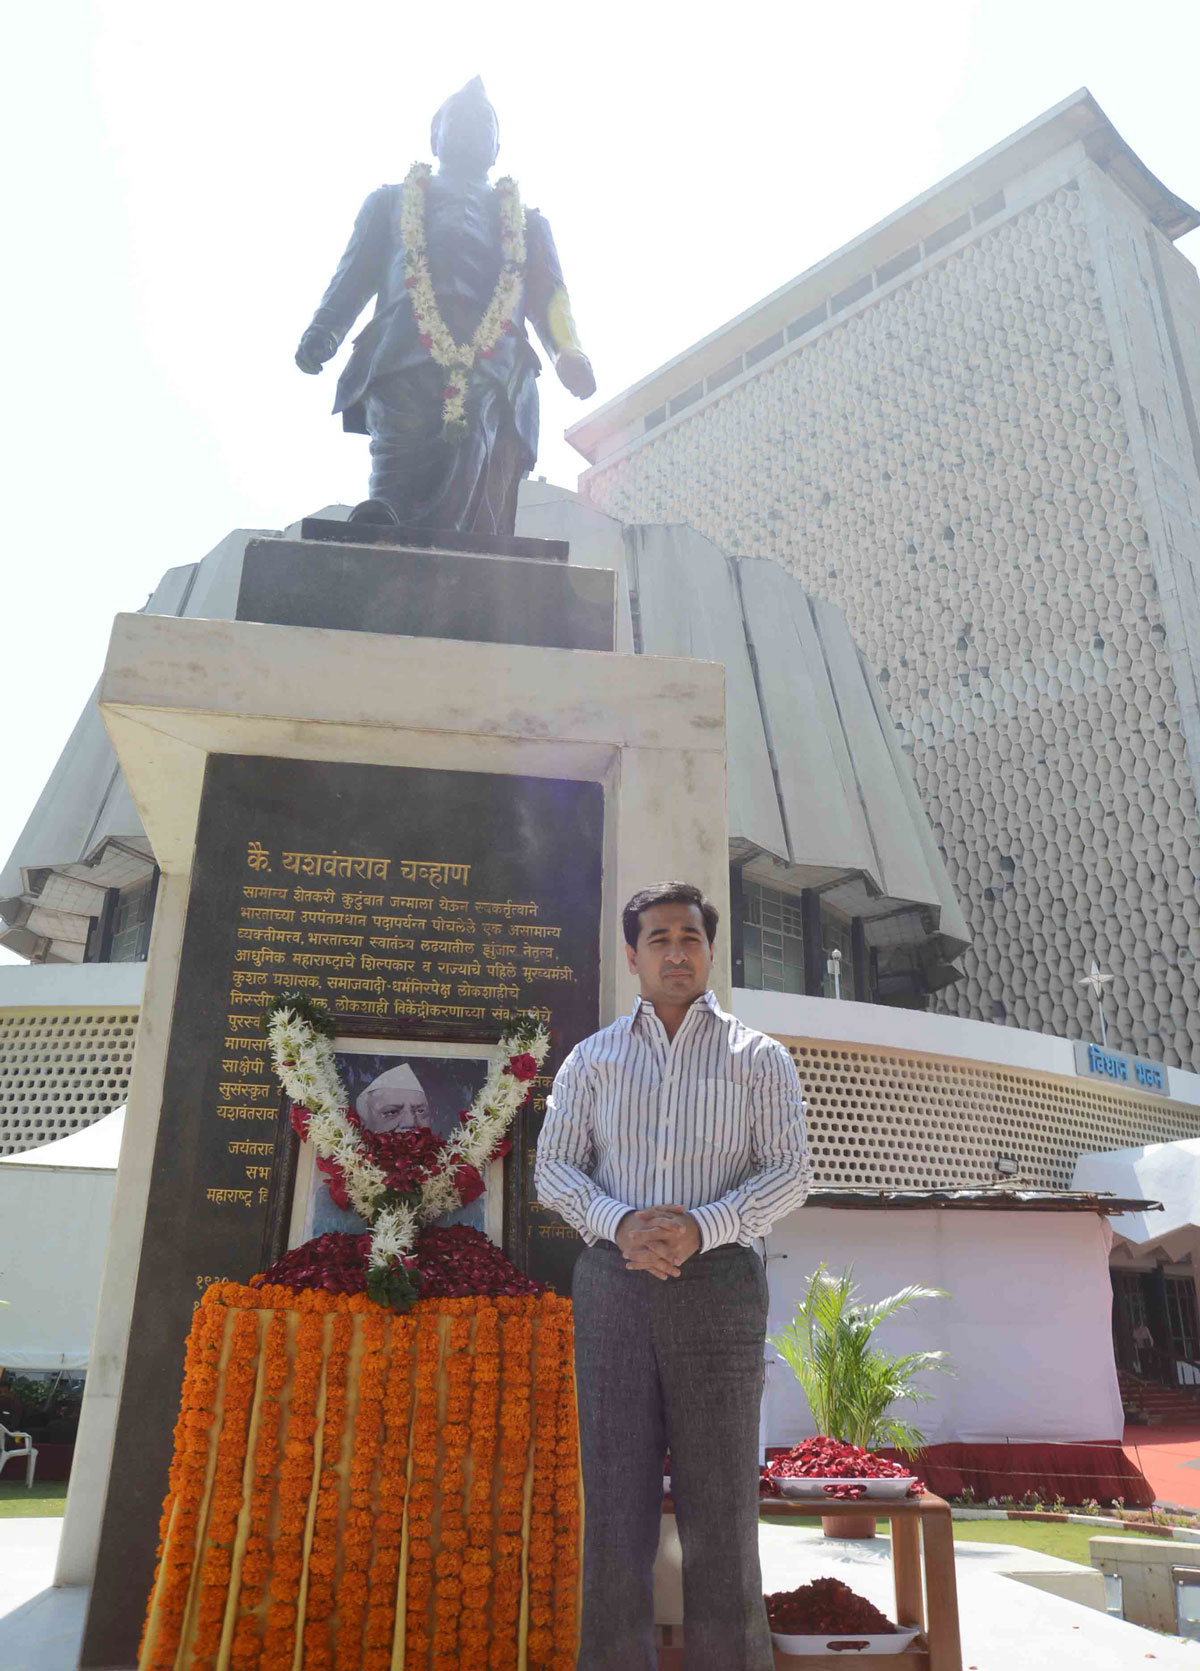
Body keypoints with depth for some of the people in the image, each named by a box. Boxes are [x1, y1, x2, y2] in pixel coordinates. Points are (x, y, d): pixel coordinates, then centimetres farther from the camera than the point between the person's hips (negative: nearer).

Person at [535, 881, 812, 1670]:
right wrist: (623, 1224, -18)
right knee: (617, 1498, 2)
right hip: (615, 1288, 2)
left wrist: (699, 1230, -22)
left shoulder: (761, 1058, 4)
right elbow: (554, 1172, 2)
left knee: (721, 1504, 0)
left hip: (717, 1288, -1)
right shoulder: (592, 1058, 8)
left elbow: (789, 1175, -4)